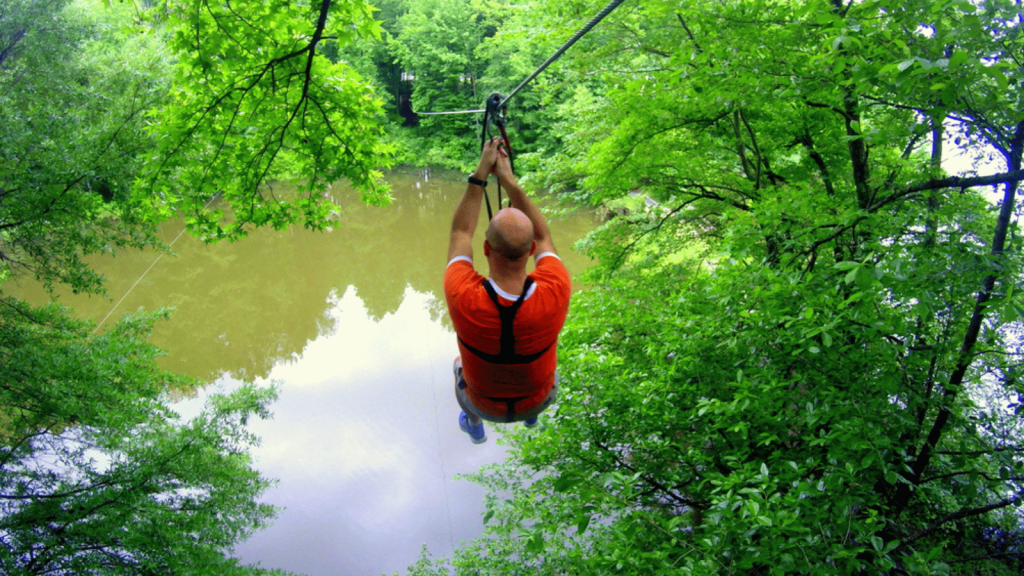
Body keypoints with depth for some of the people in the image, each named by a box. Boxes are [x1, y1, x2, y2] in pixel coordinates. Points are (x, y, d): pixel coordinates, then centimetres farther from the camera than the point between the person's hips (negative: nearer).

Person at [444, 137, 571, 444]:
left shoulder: (463, 298, -38)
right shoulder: (555, 292, -36)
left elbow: (460, 233, -18)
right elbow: (543, 237, -14)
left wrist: (480, 175, -16)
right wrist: (510, 181, -15)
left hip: (484, 405, -1)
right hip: (539, 401, 1)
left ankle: (474, 424, 59)